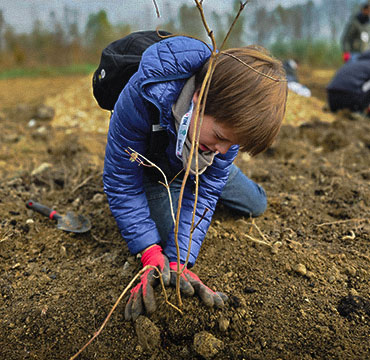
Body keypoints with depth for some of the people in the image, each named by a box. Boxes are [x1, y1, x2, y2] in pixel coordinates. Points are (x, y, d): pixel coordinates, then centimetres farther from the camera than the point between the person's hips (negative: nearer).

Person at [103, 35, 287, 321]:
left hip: (200, 166, 3)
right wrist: (150, 252, -38)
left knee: (257, 206, 12)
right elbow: (121, 182, -33)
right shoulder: (141, 96, -45)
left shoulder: (229, 117, -33)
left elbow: (206, 191, -28)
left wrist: (179, 261, -37)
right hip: (153, 166, -3)